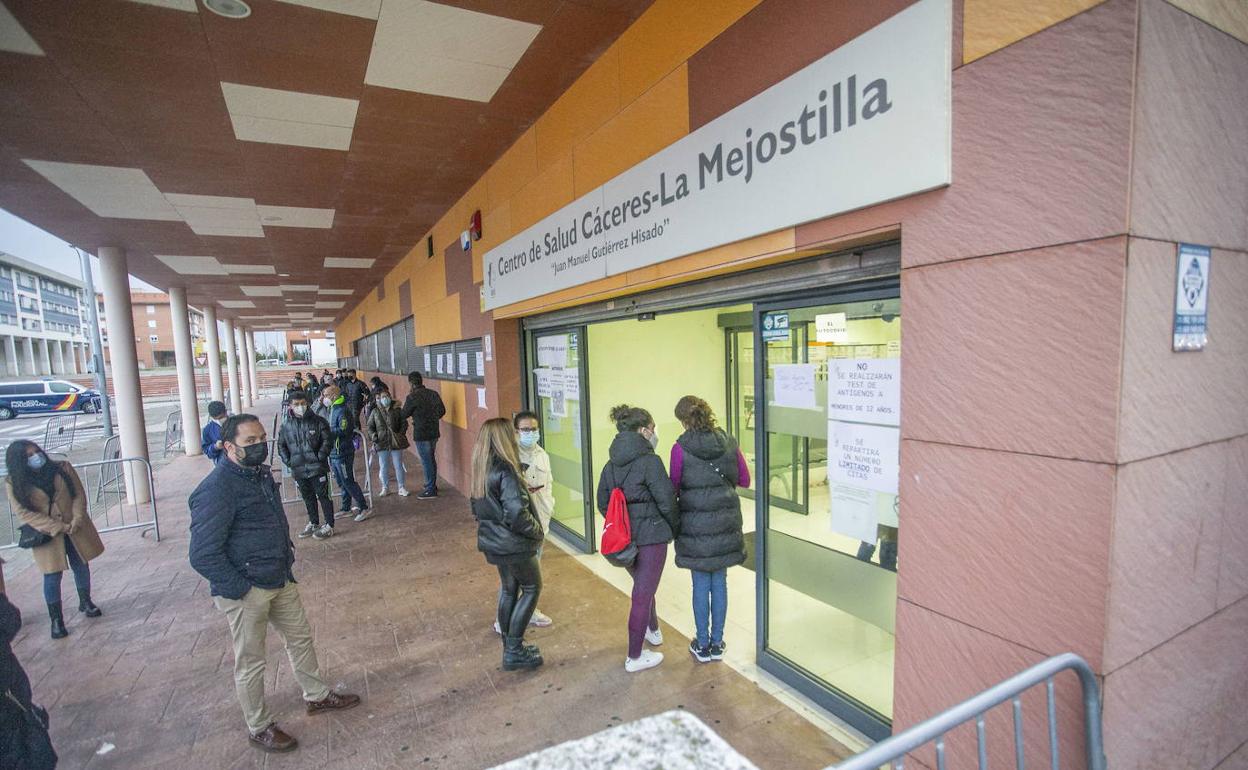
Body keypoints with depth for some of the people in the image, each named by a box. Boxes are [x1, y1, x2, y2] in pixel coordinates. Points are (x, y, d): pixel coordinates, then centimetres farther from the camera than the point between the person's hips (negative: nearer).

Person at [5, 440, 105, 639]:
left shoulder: (62, 468, -5)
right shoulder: (15, 484, -10)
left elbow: (79, 494, -4)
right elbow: (24, 513, -12)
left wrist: (77, 519, -17)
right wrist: (58, 527, -19)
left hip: (75, 529, 2)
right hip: (46, 535, -2)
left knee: (81, 566, 14)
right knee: (52, 576, 1)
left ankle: (86, 602, 36)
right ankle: (56, 620, 15)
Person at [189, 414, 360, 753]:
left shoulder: (261, 474, 4)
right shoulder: (217, 489, -23)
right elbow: (203, 555, -24)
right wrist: (240, 589, -20)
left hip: (280, 581, 8)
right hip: (246, 591, -8)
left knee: (300, 636, 21)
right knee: (250, 662, 11)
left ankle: (317, 695, 41)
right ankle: (260, 727, 32)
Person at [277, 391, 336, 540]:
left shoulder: (317, 422, -5)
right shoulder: (286, 426, 4)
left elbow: (327, 440, -4)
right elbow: (281, 445, 14)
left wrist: (320, 456, -13)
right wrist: (287, 460, 2)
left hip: (317, 467, -4)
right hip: (298, 469, 4)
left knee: (323, 495, 0)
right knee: (308, 498, 18)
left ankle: (329, 526, 10)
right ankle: (313, 523, 34)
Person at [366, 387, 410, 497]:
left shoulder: (397, 410, 2)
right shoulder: (375, 411, 5)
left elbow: (404, 423, 6)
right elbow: (370, 426, 10)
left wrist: (401, 433, -9)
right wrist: (372, 435, -7)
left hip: (396, 442, -1)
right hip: (382, 443, 1)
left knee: (398, 466, 5)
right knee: (383, 467, 8)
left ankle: (402, 488, 15)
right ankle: (385, 488, 23)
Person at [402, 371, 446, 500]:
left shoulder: (412, 397, -15)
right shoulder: (433, 394, 1)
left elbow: (404, 415, -5)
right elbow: (442, 411, 4)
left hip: (421, 435, -6)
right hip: (434, 432, 6)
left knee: (426, 462, 1)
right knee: (432, 459, 19)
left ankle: (430, 490, 7)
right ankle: (433, 485, 31)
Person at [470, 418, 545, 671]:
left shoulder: (480, 470, 3)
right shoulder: (505, 470, -25)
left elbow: (476, 508, 14)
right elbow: (517, 513, -29)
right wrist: (536, 530, -14)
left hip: (492, 542, 8)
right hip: (513, 545, -8)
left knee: (508, 590, 20)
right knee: (532, 588, 10)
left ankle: (510, 647, 33)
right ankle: (514, 651, 12)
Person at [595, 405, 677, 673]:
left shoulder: (611, 464, 3)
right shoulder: (650, 461, -18)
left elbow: (602, 504, 8)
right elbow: (666, 502, -17)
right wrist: (674, 529, 0)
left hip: (623, 538, 7)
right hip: (652, 537, -7)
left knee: (643, 585, 28)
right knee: (643, 594, 7)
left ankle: (652, 631, 48)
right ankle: (634, 657, 20)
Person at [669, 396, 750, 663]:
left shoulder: (680, 448, -13)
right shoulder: (729, 443, -3)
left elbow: (674, 488, -5)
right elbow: (744, 481, 6)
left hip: (695, 524, -3)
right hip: (725, 521, 3)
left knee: (701, 585, 10)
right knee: (720, 582, 14)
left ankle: (703, 646, 23)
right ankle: (717, 643, 26)